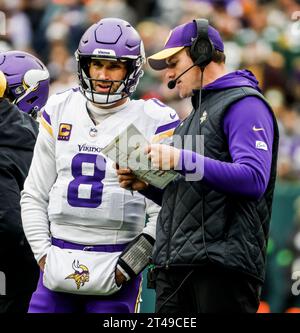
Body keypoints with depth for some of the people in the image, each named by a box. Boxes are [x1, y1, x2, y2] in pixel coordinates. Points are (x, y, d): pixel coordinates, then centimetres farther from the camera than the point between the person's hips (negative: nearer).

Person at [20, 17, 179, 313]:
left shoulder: (152, 122, -2)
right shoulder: (59, 112, 10)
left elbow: (165, 213, -4)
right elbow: (34, 196, 15)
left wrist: (130, 264, -9)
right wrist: (43, 252, 5)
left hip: (114, 268, -4)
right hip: (59, 262, 4)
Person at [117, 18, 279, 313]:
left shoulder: (244, 104, -3)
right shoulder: (196, 116, 28)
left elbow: (253, 178, -18)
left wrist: (182, 160, -21)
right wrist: (146, 185, 12)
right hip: (173, 266, 9)